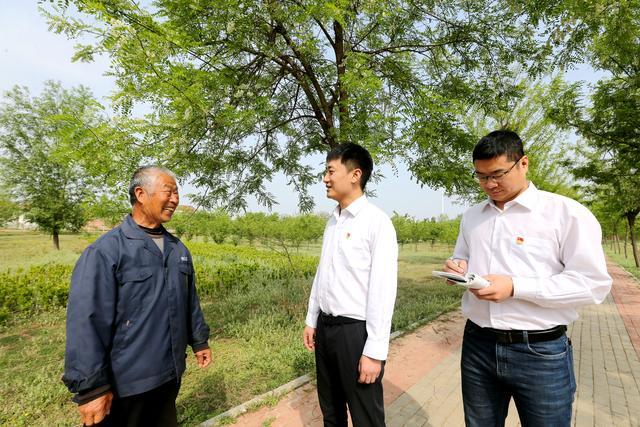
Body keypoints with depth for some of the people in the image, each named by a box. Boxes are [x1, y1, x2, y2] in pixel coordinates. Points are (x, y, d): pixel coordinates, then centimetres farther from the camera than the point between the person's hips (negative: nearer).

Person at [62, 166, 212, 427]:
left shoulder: (178, 249, 3)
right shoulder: (105, 251, -18)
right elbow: (86, 322, -20)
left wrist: (199, 341, 14)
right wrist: (91, 388, -19)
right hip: (124, 382, -6)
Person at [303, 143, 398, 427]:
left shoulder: (376, 222, -16)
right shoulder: (333, 221, 7)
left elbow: (383, 290, -18)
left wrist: (375, 351, -17)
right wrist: (311, 320, 15)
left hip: (355, 330, -7)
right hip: (326, 327, 7)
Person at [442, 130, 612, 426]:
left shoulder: (567, 213, -8)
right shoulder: (471, 216, 8)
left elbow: (594, 284, -12)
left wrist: (515, 287, -22)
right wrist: (457, 268, -5)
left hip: (541, 352, -4)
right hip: (477, 345, 4)